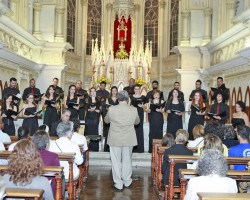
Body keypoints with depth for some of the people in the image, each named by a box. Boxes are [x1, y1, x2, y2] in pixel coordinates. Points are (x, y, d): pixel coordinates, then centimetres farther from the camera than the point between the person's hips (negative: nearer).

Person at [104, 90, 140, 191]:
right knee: (127, 160, 17)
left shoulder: (111, 109, -13)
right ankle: (127, 181, 29)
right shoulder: (133, 110, -11)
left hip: (115, 140, -1)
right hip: (128, 140, 1)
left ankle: (118, 184, 14)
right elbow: (137, 122, 7)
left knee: (116, 161, 8)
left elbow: (106, 120, 5)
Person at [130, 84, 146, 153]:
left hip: (140, 114, -1)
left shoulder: (143, 97, 6)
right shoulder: (131, 97, 11)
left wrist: (142, 106, -13)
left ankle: (140, 148, 3)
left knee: (139, 129, -3)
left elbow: (145, 107, 7)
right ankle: (133, 147, 5)